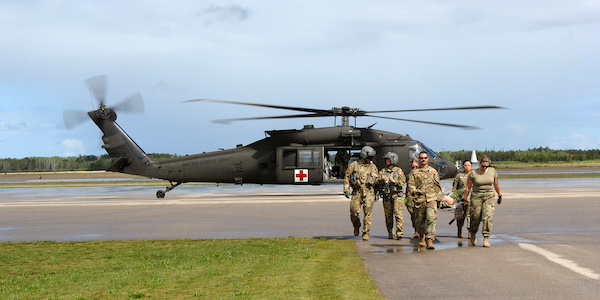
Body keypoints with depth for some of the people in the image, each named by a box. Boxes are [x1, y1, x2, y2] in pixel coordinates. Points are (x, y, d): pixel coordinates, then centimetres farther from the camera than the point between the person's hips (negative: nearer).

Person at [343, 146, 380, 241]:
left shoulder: (373, 166, 10)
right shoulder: (354, 165, 5)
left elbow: (377, 179, 20)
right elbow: (347, 177, 6)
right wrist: (346, 190, -1)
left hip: (369, 192, 1)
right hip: (356, 192, -1)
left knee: (367, 213, -6)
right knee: (354, 212, -5)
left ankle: (366, 232, 0)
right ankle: (356, 226, 24)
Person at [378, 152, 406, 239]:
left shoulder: (399, 171, 4)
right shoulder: (383, 171, 13)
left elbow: (402, 182, -2)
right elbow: (379, 184, 11)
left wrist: (394, 181, -16)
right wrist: (381, 179, -8)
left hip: (396, 195, -3)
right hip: (386, 196, 4)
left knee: (398, 213, -14)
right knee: (388, 215, 5)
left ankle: (399, 232, -18)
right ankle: (390, 233, 14)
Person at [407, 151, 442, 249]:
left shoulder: (433, 171, 13)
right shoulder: (414, 172, 10)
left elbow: (437, 186, 15)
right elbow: (410, 185, 3)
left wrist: (439, 199, 12)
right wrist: (414, 190, -18)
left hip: (431, 199, -1)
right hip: (419, 199, 1)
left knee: (431, 219, -15)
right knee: (420, 220, 9)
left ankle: (430, 239, -19)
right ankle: (421, 237, 32)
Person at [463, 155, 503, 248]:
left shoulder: (493, 171, 2)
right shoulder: (473, 173, -5)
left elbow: (496, 184, 14)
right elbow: (468, 187, 2)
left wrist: (499, 195, 21)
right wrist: (465, 198, 4)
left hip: (489, 196, 1)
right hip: (476, 197, -1)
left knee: (487, 217, -14)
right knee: (475, 217, 4)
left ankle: (486, 239, -14)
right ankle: (473, 236, 29)